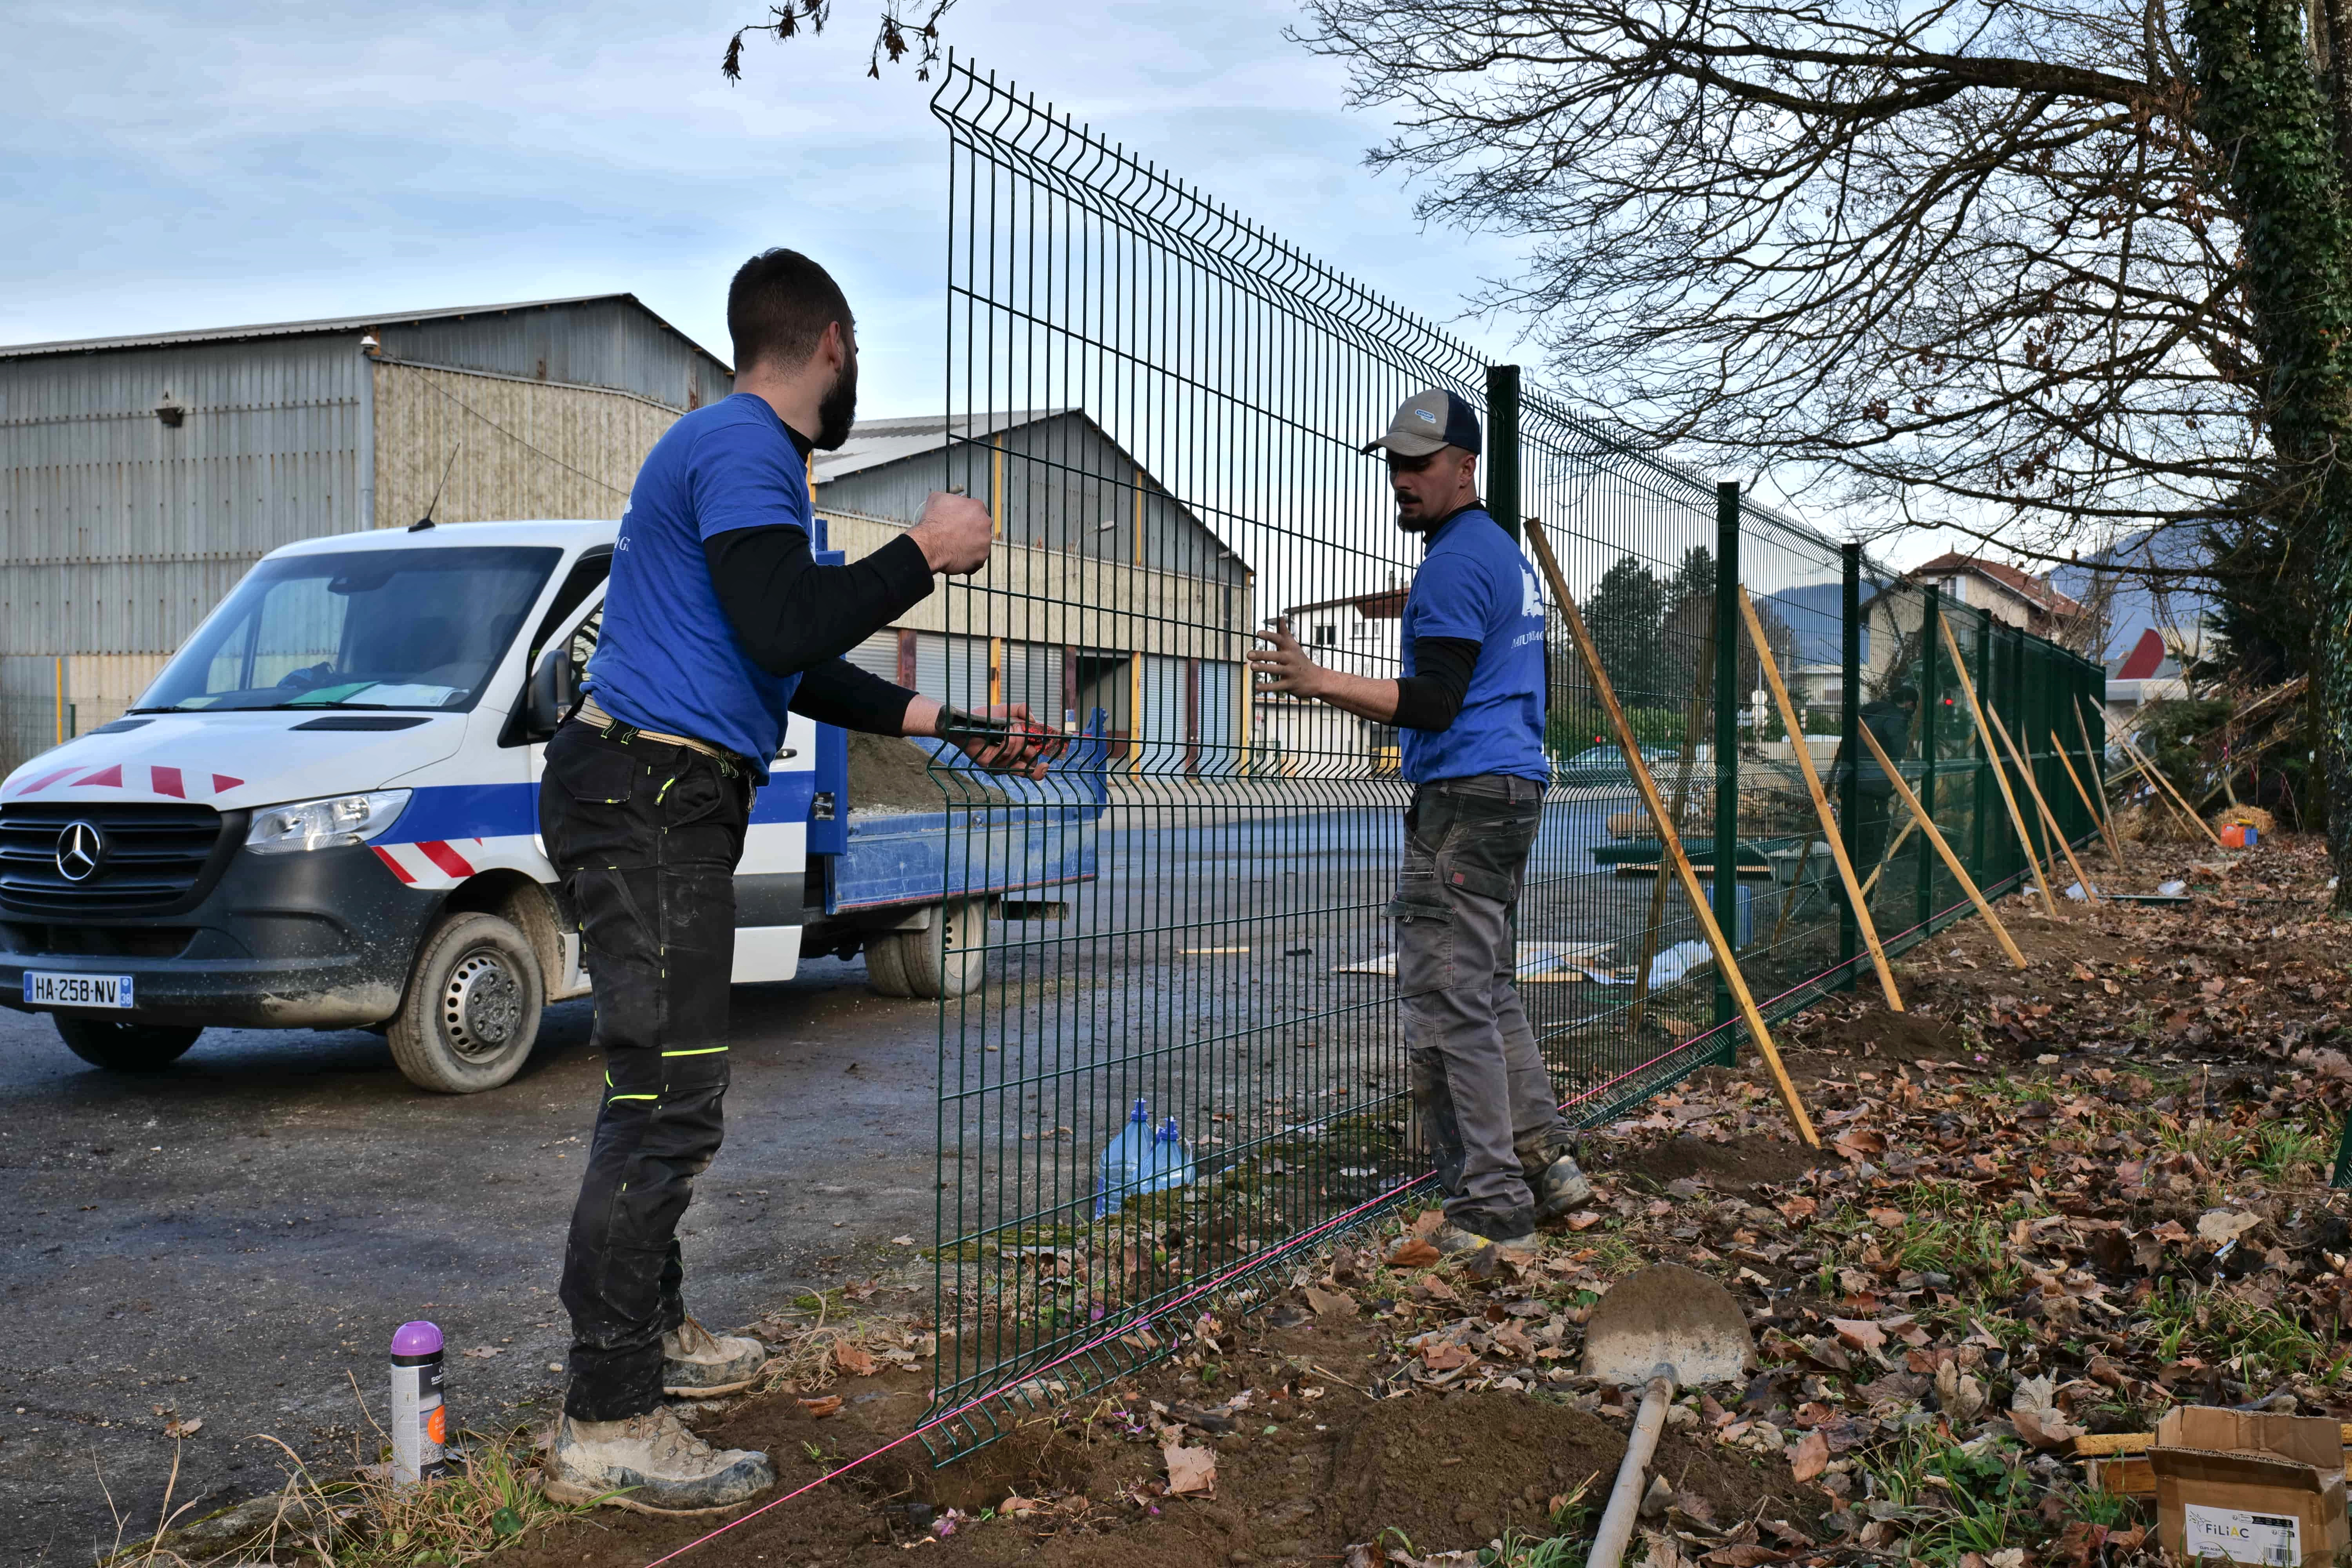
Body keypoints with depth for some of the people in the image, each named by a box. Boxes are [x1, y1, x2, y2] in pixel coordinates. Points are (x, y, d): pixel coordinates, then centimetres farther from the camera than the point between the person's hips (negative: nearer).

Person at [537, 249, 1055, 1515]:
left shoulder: (745, 453, 23)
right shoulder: (741, 447, -11)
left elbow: (800, 671, 26)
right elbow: (785, 630, -25)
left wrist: (953, 730, 28)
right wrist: (923, 554, -13)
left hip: (662, 800, 11)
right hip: (648, 796, -11)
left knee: (666, 1089, 16)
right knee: (666, 1096, -12)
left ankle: (651, 1331, 27)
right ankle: (608, 1423, -9)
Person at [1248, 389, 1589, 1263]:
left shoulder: (1456, 561, -12)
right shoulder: (1506, 555, 21)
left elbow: (1435, 704, -19)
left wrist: (1322, 684, -25)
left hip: (1466, 798, -11)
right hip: (1513, 786, 11)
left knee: (1448, 1008, -9)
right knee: (1487, 991, 18)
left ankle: (1490, 1212, -7)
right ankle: (1542, 1161, 22)